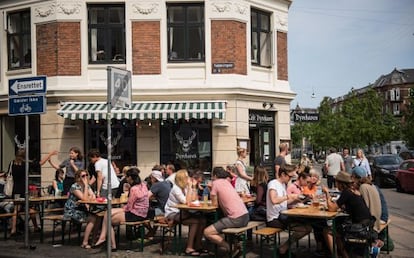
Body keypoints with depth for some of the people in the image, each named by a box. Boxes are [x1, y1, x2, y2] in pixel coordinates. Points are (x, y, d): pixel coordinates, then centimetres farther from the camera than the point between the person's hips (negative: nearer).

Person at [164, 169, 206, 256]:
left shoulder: (185, 187, 5)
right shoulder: (176, 188, -18)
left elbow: (193, 199, 2)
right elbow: (187, 202, -26)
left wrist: (194, 187, -4)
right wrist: (189, 187, -24)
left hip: (181, 212, 8)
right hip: (172, 214, -8)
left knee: (202, 220, -10)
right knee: (195, 221, -24)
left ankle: (197, 245, -1)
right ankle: (189, 248, -18)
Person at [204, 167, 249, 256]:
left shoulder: (216, 183, -2)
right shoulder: (227, 182, 20)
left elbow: (214, 203, 1)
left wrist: (212, 191, 16)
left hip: (236, 219, -9)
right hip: (245, 216, 9)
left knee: (207, 232, -3)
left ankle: (231, 248, -2)